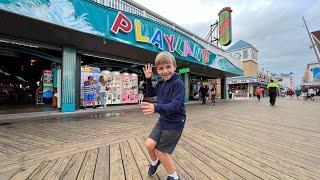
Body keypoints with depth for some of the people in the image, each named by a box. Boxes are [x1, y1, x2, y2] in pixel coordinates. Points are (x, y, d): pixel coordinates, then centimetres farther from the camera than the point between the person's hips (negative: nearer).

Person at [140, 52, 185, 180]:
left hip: (175, 123, -6)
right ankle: (155, 162, 40)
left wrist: (156, 108, -44)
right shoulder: (160, 84, 3)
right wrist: (148, 79, 5)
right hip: (163, 120, 7)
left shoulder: (178, 83, -20)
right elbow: (150, 93, 18)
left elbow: (175, 106, -29)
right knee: (149, 145, 4)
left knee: (160, 151, 4)